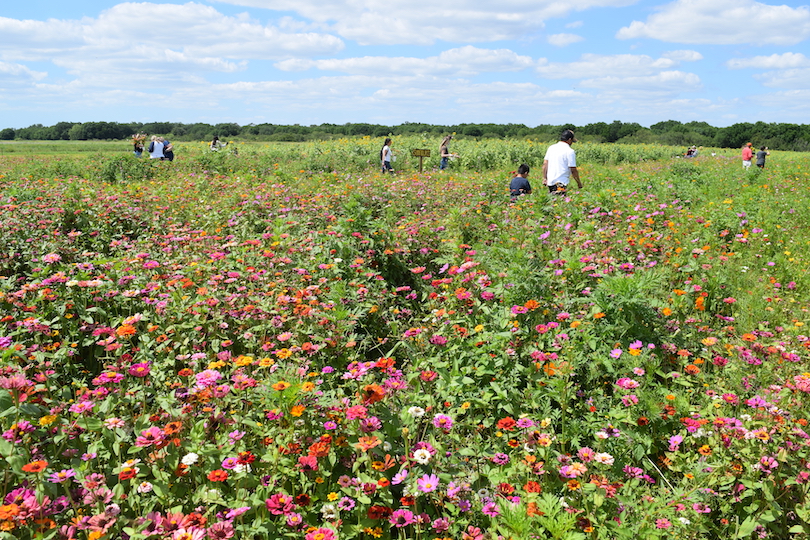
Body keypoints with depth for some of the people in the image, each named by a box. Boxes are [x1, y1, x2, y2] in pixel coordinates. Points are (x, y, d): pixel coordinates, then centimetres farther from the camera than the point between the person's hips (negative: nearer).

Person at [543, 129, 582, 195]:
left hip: (550, 182, 7)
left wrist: (544, 178, 16)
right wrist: (579, 183, 4)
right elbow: (573, 170, -7)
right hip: (561, 182, -7)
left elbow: (545, 164, 11)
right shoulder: (570, 151, -7)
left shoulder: (551, 148, 11)